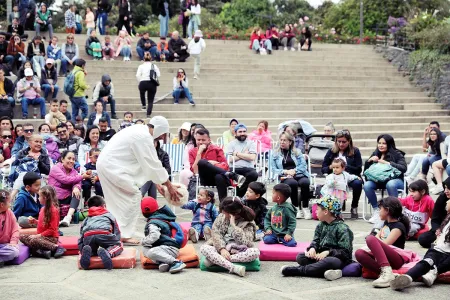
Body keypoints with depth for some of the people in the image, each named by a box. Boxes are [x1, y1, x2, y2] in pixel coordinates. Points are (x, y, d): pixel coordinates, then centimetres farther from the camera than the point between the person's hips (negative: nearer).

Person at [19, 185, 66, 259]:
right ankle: (43, 251, -21)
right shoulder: (43, 209, 10)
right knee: (22, 237, -3)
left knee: (33, 241, -33)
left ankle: (56, 247, -23)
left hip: (51, 237, -9)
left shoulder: (53, 210, -16)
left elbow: (52, 230, -17)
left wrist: (39, 235, -19)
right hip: (41, 236, 9)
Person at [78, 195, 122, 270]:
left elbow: (81, 237, 32)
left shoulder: (86, 219, 38)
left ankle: (87, 251, -10)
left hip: (88, 237, 3)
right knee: (119, 245, 17)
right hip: (104, 235, -3)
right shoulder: (109, 215, 34)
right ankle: (107, 252, -17)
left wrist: (81, 249, 42)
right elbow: (117, 233, 30)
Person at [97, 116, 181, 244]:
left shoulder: (140, 131, 13)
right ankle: (125, 235, -5)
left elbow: (148, 163, 17)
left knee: (118, 200, 15)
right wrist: (170, 186, -8)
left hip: (105, 164, 10)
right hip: (112, 166, -10)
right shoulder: (144, 138, -18)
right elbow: (153, 164, -16)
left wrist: (156, 183, 15)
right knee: (134, 196, -7)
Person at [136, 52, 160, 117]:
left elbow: (137, 75, -6)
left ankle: (143, 105, 27)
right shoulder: (154, 66, 8)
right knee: (150, 101, 7)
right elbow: (158, 75, 1)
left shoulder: (141, 66, 4)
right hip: (152, 84, 0)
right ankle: (148, 114, -5)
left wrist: (140, 82, 8)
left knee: (142, 92, 36)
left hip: (143, 83, 0)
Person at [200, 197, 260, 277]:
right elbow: (215, 233, -7)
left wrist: (233, 224, -23)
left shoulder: (248, 224, -8)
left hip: (238, 252, -2)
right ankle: (233, 268, -42)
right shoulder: (221, 217, 3)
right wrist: (222, 249, -22)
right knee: (204, 248, -25)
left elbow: (244, 242, -23)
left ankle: (214, 259, -30)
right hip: (222, 249, 2)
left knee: (255, 252, -32)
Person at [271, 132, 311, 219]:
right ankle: (297, 208, -29)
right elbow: (274, 169, 7)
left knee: (305, 182, -35)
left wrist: (294, 170, -10)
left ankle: (305, 208, -25)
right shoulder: (276, 154, 18)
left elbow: (303, 165, 7)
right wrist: (285, 171, -9)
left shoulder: (297, 152, 20)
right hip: (285, 177, -1)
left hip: (299, 174, 1)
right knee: (292, 183, -38)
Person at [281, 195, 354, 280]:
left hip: (338, 258, -7)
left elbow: (345, 252, -15)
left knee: (329, 261, -41)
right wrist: (312, 248, -12)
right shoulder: (321, 225, 10)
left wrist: (328, 252, -25)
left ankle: (297, 270, -34)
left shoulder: (342, 228, -12)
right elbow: (315, 241, 12)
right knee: (300, 257, -11)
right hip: (320, 255, 7)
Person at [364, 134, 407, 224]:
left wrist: (388, 163, -18)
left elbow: (403, 168, -11)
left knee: (390, 184, -40)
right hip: (379, 181, 4)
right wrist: (369, 160, -3)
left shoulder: (397, 154, 4)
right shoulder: (375, 154, 17)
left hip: (394, 179, -4)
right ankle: (376, 211, -17)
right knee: (367, 185, -28)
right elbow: (366, 169, 17)